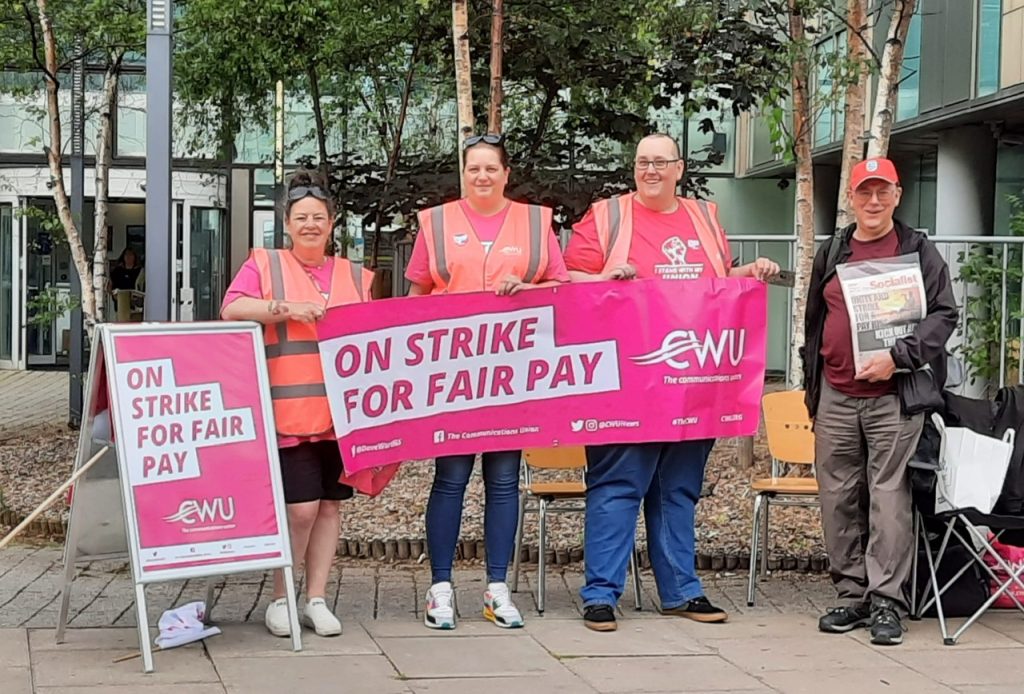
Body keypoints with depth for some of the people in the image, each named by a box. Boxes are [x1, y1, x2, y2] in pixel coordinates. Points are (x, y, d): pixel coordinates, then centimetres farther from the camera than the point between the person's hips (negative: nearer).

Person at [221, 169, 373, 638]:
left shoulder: (354, 276, 16)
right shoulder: (264, 264, 5)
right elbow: (231, 311, -8)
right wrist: (285, 309, -17)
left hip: (340, 413, 4)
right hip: (288, 413, -4)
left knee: (329, 503, 6)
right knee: (301, 507, -9)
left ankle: (316, 599, 16)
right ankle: (280, 599, 8)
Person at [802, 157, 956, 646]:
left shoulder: (919, 251, 4)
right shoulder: (831, 253, 15)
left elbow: (944, 315, -3)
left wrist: (898, 357, -15)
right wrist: (812, 387, 19)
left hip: (894, 397, -4)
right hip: (836, 398, 4)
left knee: (888, 497, -6)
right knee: (838, 499, 6)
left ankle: (886, 601, -1)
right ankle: (852, 595, 15)